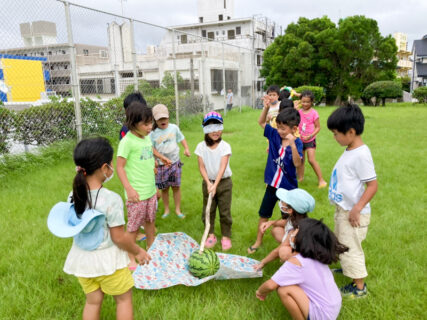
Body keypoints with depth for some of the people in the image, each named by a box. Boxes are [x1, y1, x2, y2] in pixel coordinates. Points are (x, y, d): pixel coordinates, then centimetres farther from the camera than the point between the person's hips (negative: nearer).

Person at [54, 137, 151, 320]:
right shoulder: (111, 199, -26)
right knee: (124, 299, 17)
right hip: (107, 258, -5)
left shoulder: (73, 196, -8)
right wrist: (138, 252, -3)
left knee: (92, 301, 22)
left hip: (82, 258, 6)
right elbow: (119, 238, -18)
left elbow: (73, 227, 3)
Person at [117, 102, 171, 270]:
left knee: (150, 221, 20)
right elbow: (120, 167, -17)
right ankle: (131, 259, 21)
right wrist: (129, 189, -24)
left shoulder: (146, 138, 5)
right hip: (136, 194, -7)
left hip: (150, 191, 7)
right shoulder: (127, 141, -17)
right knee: (133, 227, 6)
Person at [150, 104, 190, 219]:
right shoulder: (153, 133, -6)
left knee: (176, 187, 7)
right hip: (161, 165, -1)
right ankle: (166, 210, 26)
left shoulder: (174, 128, -1)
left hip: (175, 162, 1)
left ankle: (178, 209, 20)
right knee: (164, 188, 8)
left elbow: (181, 138, 9)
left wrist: (186, 148, -7)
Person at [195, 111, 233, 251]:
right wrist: (208, 183, -20)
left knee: (225, 212, 6)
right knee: (208, 211, 11)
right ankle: (211, 235, 28)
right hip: (208, 182, 2)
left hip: (224, 182, -2)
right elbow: (201, 167, -8)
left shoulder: (225, 146, -13)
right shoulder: (201, 146, -6)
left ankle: (226, 236, 22)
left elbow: (222, 167, -20)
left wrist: (215, 185, -28)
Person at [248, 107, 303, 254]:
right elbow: (261, 122, 0)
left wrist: (292, 144, -44)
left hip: (288, 187, -4)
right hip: (272, 184, 4)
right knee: (264, 214, 17)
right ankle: (258, 241, 35)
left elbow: (297, 163, -32)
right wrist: (266, 108, -16)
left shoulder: (297, 143, -18)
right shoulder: (274, 135, -6)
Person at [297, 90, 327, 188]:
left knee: (312, 160, -12)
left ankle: (321, 179, -1)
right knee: (300, 160, 13)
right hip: (300, 140, 5)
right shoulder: (298, 112, 1)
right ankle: (300, 177, 30)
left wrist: (310, 136, -19)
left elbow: (318, 127, -8)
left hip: (310, 140, -4)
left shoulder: (314, 113, -10)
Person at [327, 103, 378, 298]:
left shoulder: (361, 154, -23)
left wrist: (357, 209, -24)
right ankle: (346, 269, 48)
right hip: (342, 209, 9)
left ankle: (359, 287, 20)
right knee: (341, 244, 26)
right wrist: (341, 209, 16)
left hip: (353, 213, -9)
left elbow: (372, 185, -23)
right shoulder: (350, 151, 4)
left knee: (351, 248, 4)